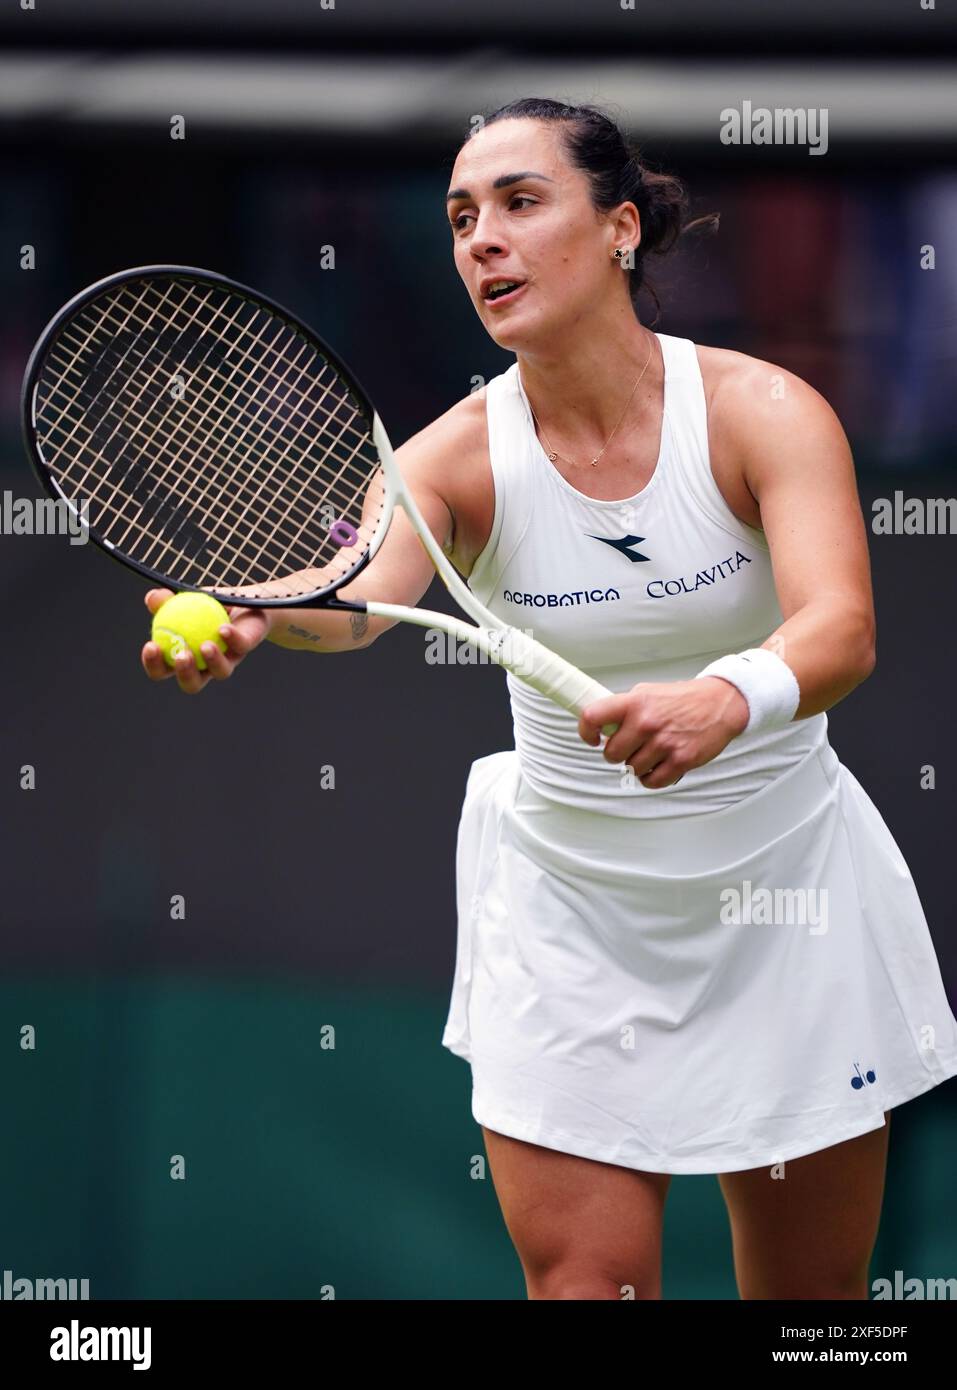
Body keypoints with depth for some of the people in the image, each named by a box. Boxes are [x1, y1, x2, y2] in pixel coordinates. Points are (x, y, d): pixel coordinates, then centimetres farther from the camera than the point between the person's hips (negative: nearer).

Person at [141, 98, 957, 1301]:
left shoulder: (765, 413, -15)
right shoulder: (458, 457, -10)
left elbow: (841, 629, -31)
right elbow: (358, 597, -31)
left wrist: (731, 700, -53)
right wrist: (253, 614, -54)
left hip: (785, 905, 0)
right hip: (569, 914, 1)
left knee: (813, 1290, 9)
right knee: (582, 1280, -5)